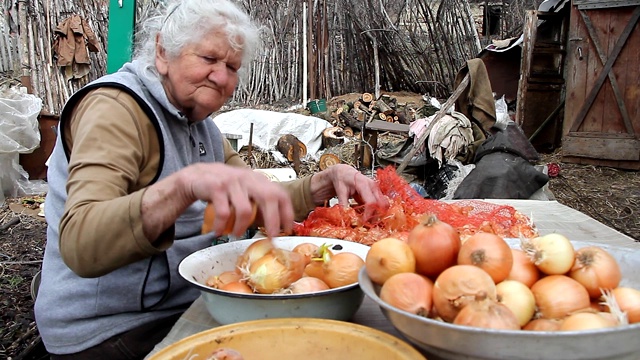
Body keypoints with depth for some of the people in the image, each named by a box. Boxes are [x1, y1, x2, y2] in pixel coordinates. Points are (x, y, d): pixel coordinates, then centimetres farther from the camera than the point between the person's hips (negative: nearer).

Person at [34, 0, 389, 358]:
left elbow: (256, 201, 7)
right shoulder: (115, 107, -17)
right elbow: (78, 245, -31)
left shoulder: (200, 125, 10)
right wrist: (184, 184, -47)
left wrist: (327, 181, -10)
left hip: (185, 308, 8)